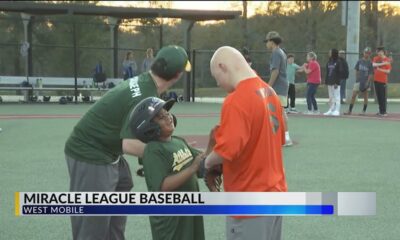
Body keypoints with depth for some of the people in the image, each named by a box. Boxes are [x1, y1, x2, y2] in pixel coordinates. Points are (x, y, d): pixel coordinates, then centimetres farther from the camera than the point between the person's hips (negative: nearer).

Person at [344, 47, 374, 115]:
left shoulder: (370, 63, -6)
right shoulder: (359, 61, 6)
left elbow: (371, 74, -8)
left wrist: (367, 82, -14)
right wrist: (356, 79, 4)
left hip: (365, 82, -3)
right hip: (358, 81, 3)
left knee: (365, 97, 7)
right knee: (353, 96, -3)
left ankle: (364, 111, 16)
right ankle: (350, 111, -1)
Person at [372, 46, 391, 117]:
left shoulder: (387, 60, -3)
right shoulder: (376, 58, 8)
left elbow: (388, 71, -6)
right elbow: (373, 64, -13)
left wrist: (381, 69, -16)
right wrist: (383, 64, -20)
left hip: (383, 80, -5)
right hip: (376, 80, 5)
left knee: (383, 96, -6)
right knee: (378, 96, 9)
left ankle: (384, 112, -3)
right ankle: (381, 111, 18)